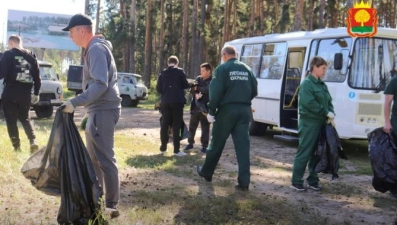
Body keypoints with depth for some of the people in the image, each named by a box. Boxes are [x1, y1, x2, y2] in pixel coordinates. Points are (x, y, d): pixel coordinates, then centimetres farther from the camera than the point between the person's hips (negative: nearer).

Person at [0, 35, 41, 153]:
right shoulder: (31, 55, 9)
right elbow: (37, 76, 10)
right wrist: (36, 93, 16)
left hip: (10, 92, -5)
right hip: (26, 93, 5)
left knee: (11, 120, 6)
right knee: (25, 118, 19)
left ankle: (17, 146, 2)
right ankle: (33, 141, -1)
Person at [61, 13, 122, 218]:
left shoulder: (97, 48, -15)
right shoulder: (93, 49, 17)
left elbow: (100, 84, -26)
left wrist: (75, 102, -30)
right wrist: (86, 110, 22)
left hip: (103, 111, -11)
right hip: (98, 110, 11)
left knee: (105, 159, -8)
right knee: (94, 158, 18)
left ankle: (111, 206, -3)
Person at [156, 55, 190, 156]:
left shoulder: (163, 73, 7)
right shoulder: (180, 72, -3)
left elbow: (158, 88, 7)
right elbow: (186, 85, -1)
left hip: (165, 101, 3)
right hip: (177, 101, -3)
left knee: (164, 124, 12)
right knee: (176, 125, -2)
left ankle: (163, 147, 18)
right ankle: (176, 150, -5)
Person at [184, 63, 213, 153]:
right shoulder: (198, 78, 10)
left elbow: (207, 90, -21)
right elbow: (193, 89, 4)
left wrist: (197, 88, -10)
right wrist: (195, 94, -17)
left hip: (205, 107, -5)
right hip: (195, 106, 5)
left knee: (205, 128, 2)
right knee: (192, 126, 11)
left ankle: (204, 145, 11)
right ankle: (190, 143, 24)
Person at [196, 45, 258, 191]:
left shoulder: (222, 68, -3)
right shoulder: (247, 69, 12)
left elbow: (216, 92, -11)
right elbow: (254, 91, 12)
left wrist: (211, 111, -6)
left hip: (227, 109, -4)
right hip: (245, 110, 4)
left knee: (217, 143, 10)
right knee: (243, 145, 3)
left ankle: (206, 172, 26)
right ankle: (244, 181, -1)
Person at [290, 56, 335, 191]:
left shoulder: (322, 85, 15)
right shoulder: (307, 83, -10)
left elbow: (329, 102, 16)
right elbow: (309, 103, -20)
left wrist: (331, 115, -2)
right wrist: (326, 113, -16)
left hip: (321, 123, 8)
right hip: (309, 123, -8)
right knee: (304, 153, -4)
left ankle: (313, 181, 21)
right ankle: (296, 182, 3)